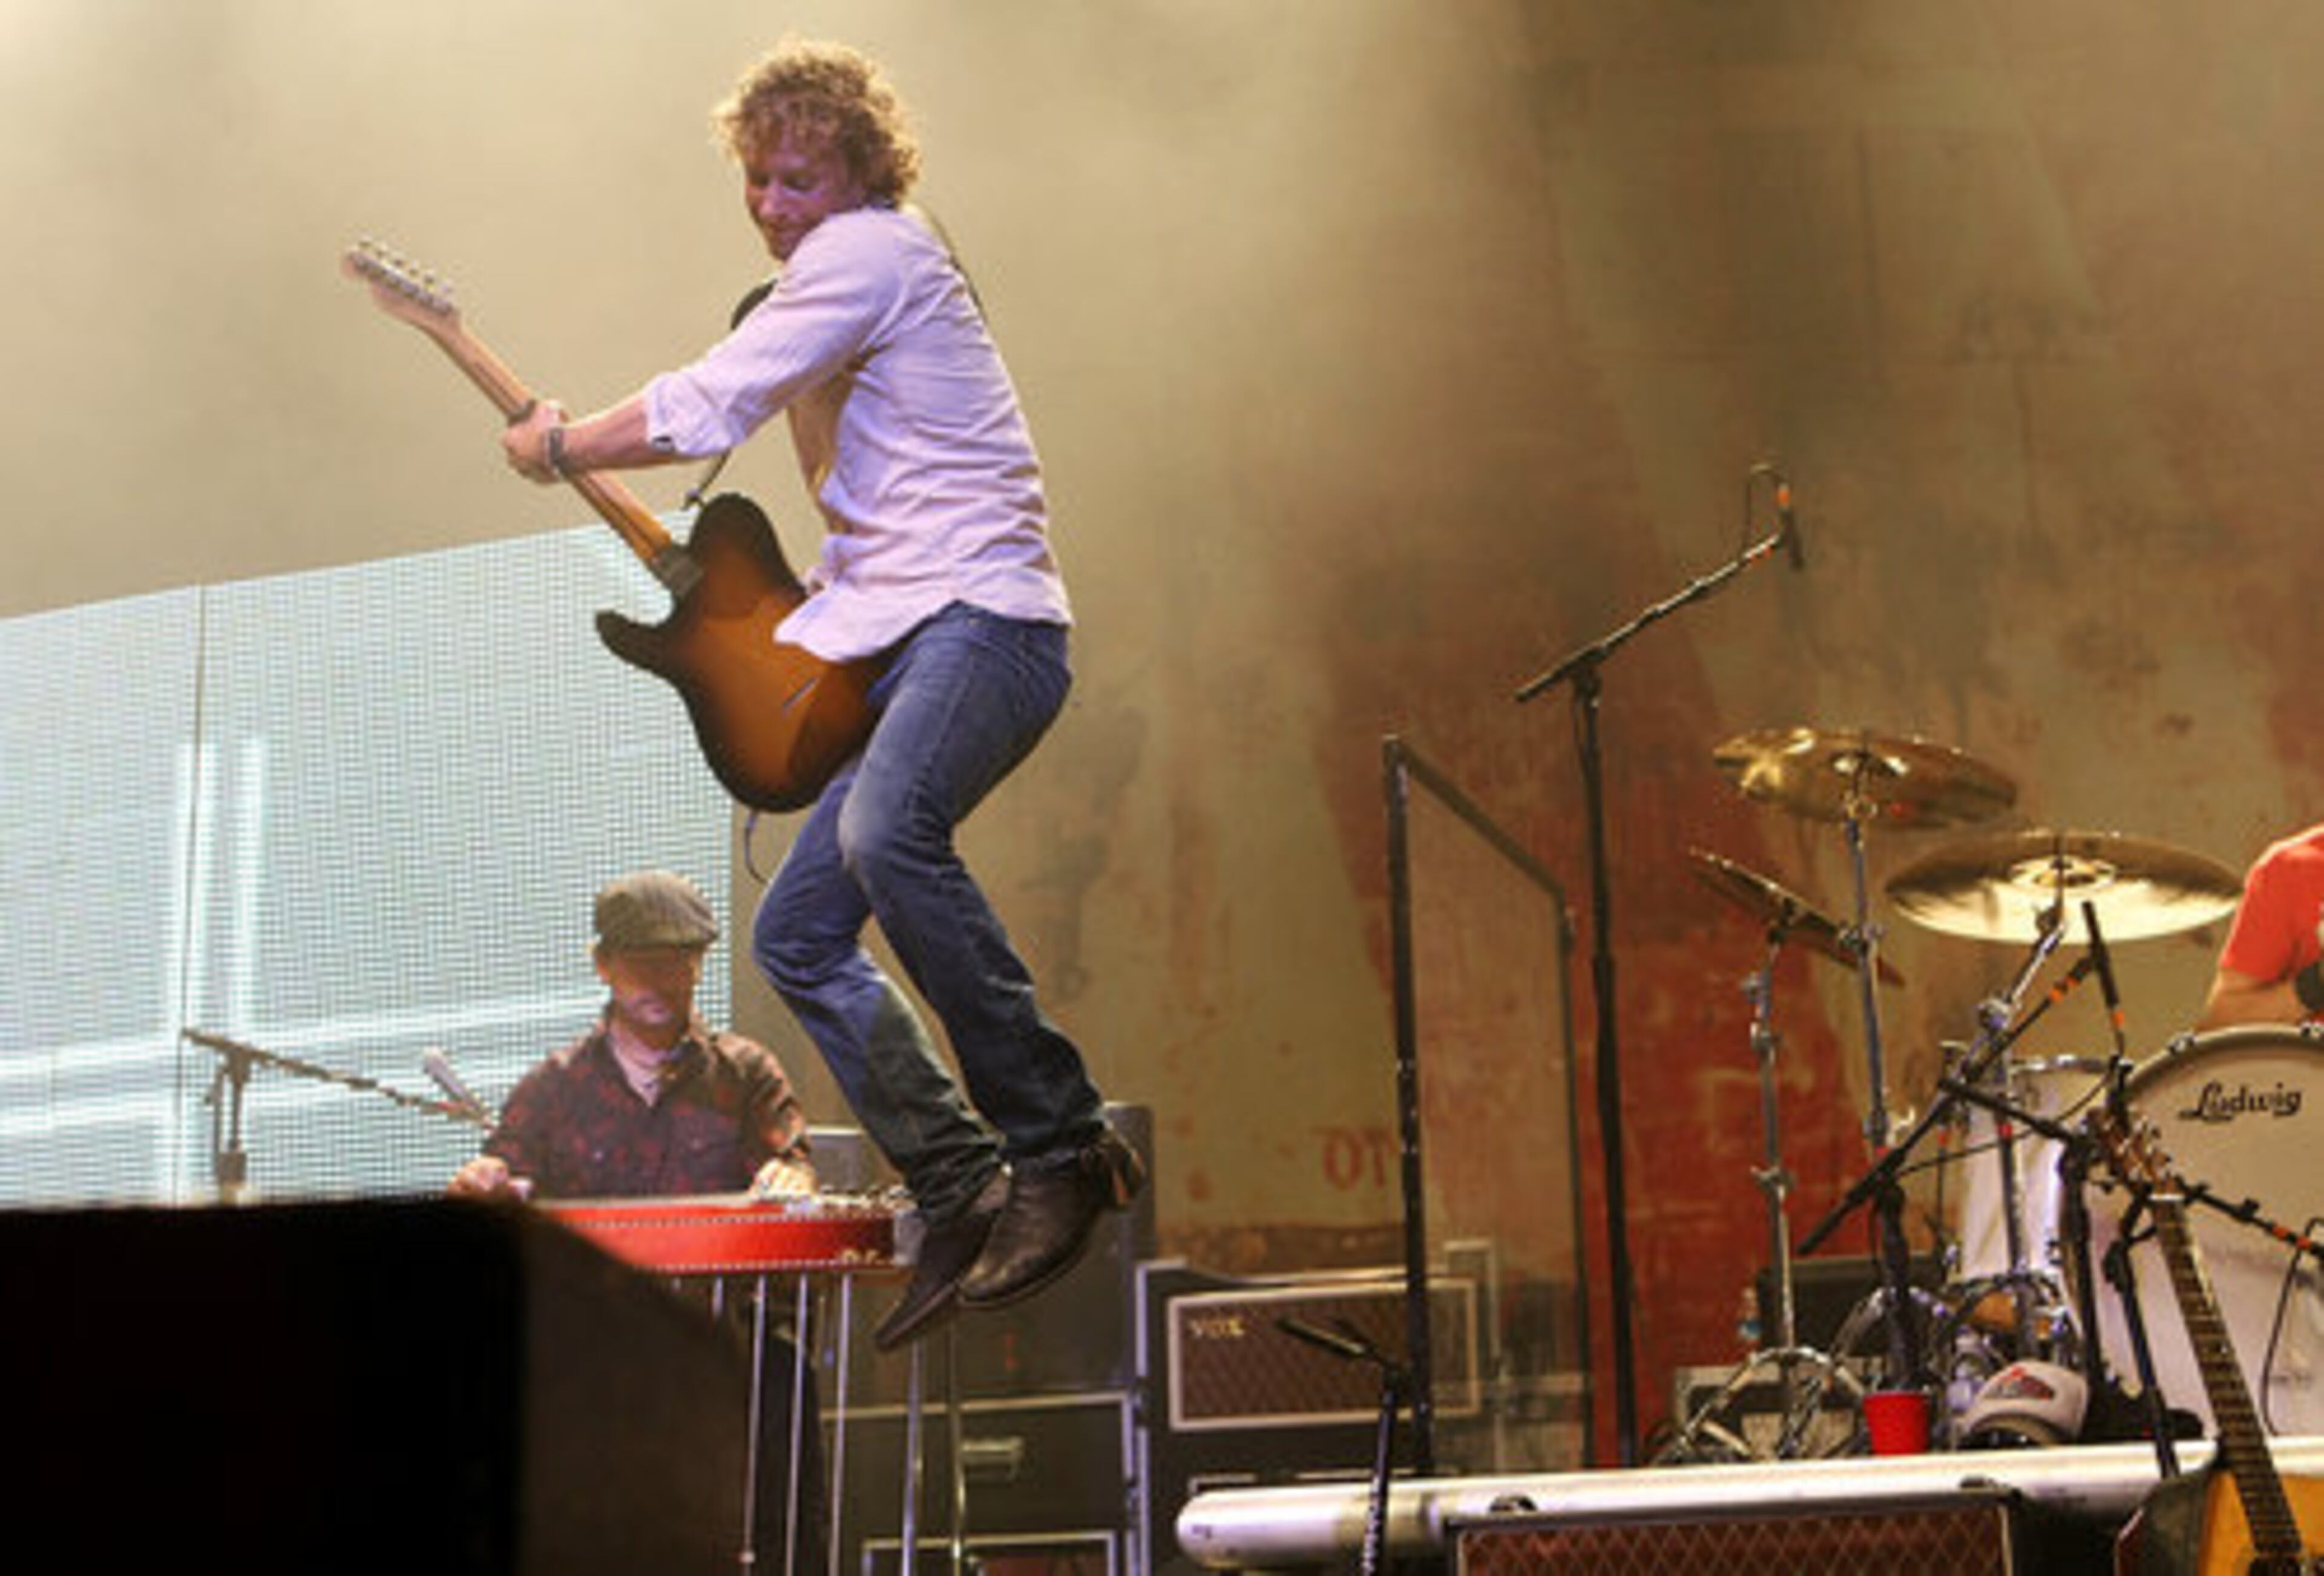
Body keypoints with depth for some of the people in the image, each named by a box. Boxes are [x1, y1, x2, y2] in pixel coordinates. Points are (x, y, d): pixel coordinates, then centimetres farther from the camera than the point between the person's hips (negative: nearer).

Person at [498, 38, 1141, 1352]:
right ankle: (965, 1194, 5)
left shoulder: (869, 249, -5)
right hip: (912, 644, 11)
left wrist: (557, 446, 4)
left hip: (981, 618, -11)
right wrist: (802, 616, 24)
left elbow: (706, 410, -11)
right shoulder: (844, 283, 27)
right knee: (797, 934, 4)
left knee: (885, 835, -36)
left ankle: (1061, 1142, -30)